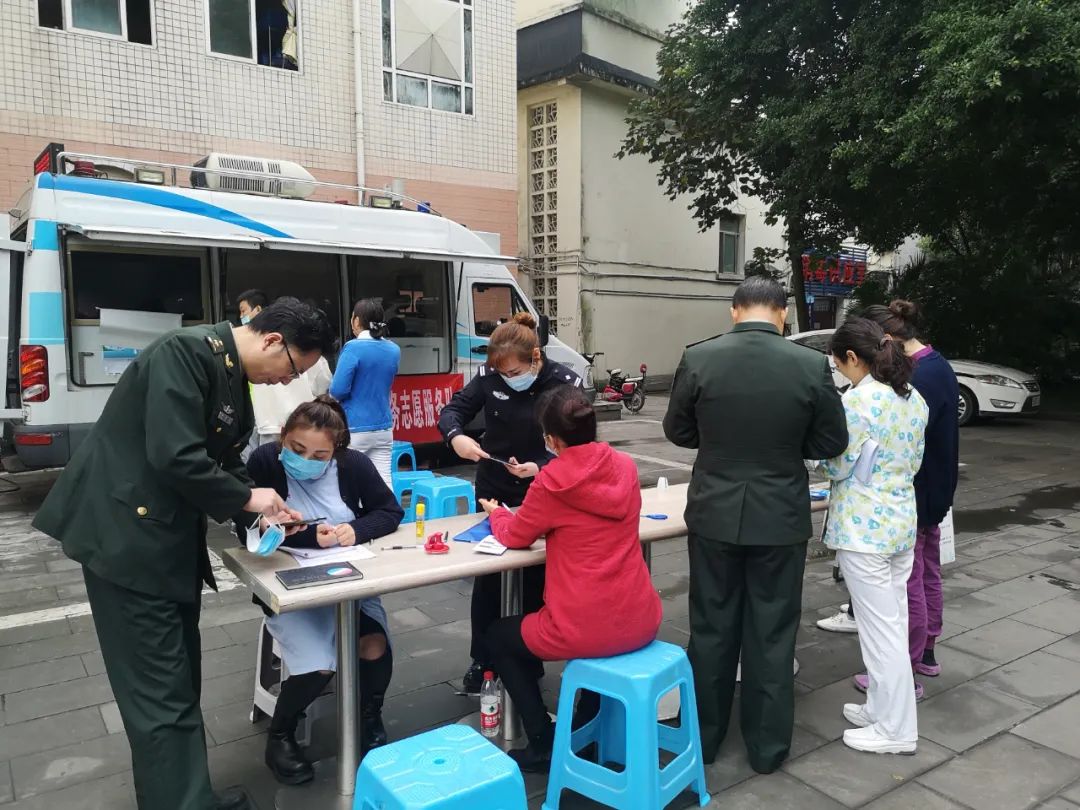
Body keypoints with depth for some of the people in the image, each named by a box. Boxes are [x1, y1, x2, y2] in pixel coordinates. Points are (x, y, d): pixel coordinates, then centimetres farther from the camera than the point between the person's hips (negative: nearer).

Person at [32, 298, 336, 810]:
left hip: (170, 539, 10)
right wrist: (247, 498, -15)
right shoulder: (186, 351, -20)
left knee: (179, 683, 18)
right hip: (127, 535, -10)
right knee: (161, 693, -1)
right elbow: (175, 458, -28)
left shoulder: (232, 375, 9)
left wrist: (261, 511, 1)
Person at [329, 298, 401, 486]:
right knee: (383, 483, 5)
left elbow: (338, 390, -15)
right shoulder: (394, 350, 6)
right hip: (383, 428, 5)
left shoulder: (353, 348, -12)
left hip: (354, 430, -5)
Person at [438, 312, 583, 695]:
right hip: (493, 492, 2)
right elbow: (454, 409, -3)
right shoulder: (489, 376, -11)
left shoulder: (565, 383, -16)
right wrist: (456, 436, -26)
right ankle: (482, 660, 29)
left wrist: (540, 469, -33)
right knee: (487, 580, 12)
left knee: (535, 582, 11)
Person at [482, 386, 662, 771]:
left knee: (498, 637, 22)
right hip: (642, 621, 6)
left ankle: (545, 745, 23)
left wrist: (497, 512, 23)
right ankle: (587, 728, 44)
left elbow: (515, 537, 3)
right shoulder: (625, 466, 0)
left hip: (588, 630, -6)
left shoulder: (551, 482, -15)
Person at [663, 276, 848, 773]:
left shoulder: (697, 358, -10)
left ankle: (704, 737, 29)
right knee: (772, 634, 12)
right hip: (780, 518, 0)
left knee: (712, 629, 14)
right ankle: (767, 746, 26)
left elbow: (677, 431, 2)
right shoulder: (812, 365, -10)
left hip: (714, 513, 1)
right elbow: (832, 442, -1)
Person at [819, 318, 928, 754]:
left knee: (880, 629, 2)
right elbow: (914, 462, 15)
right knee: (893, 623, 17)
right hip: (903, 521, 9)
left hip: (865, 527, -9)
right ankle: (883, 708, 30)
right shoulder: (915, 399, 7)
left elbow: (838, 467, -12)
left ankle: (896, 729, 14)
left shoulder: (858, 399, -19)